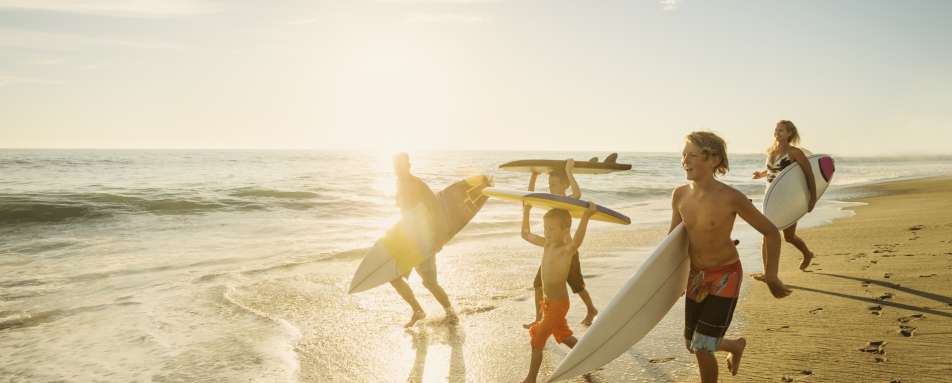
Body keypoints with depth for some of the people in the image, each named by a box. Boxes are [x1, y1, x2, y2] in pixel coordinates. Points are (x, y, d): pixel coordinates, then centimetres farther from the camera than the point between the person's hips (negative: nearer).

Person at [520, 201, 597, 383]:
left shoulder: (567, 249, -25)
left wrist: (586, 217, -61)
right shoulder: (547, 244, -1)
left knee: (536, 341, -1)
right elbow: (526, 234, 15)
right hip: (548, 301, 9)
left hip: (558, 304, -9)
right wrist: (526, 210, 11)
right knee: (564, 337, 25)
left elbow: (576, 242, -50)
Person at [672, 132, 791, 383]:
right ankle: (736, 345, 47)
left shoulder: (731, 198, -21)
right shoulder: (680, 195, -7)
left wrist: (771, 275, -15)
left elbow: (771, 232, -9)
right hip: (696, 276, 6)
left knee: (702, 347, -8)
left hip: (725, 276, -5)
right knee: (692, 344, 16)